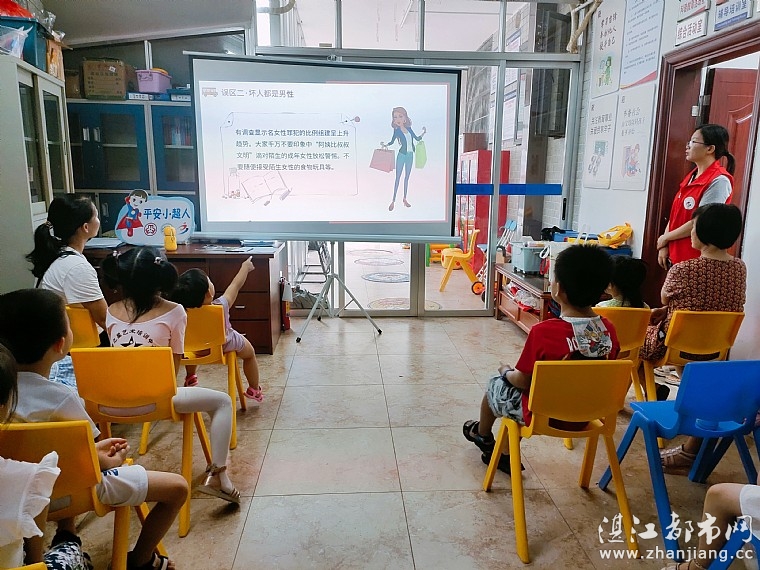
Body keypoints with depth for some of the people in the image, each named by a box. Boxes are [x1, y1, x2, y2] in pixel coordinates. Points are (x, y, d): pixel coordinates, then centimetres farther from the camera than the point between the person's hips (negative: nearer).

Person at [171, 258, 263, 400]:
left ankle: (190, 377, 50)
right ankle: (254, 390, 37)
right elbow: (236, 285, -20)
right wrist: (245, 267, -6)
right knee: (249, 352, 28)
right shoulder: (221, 306, -39)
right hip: (226, 347, -2)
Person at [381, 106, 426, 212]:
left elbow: (417, 138, 15)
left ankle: (405, 199, 21)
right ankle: (393, 201, 3)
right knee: (398, 177, -1)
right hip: (402, 155, -4)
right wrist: (385, 145, -20)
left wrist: (423, 133, 4)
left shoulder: (409, 129, 4)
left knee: (407, 177, 11)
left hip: (410, 155, 4)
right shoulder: (397, 130, -6)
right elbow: (392, 141, -4)